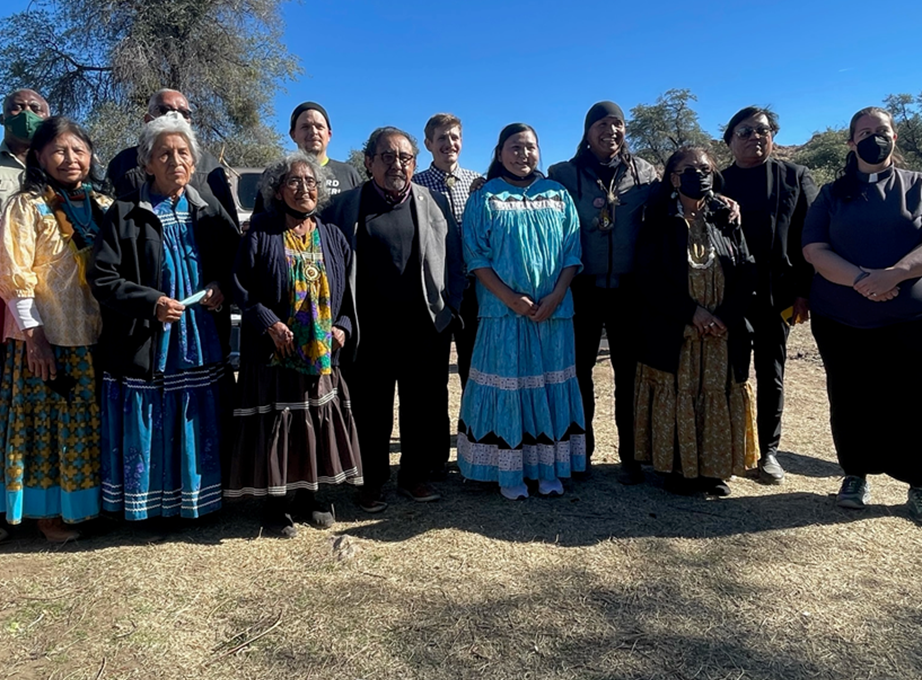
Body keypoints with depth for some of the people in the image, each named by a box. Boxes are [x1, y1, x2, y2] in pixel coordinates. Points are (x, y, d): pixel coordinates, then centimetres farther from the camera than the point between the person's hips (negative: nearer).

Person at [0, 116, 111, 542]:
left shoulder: (103, 206, 9)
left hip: (94, 337, 4)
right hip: (46, 338, -4)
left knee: (89, 424, 12)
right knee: (46, 423, 6)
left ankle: (89, 501, 27)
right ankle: (47, 512, 19)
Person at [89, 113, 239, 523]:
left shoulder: (209, 212, 9)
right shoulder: (126, 213, -1)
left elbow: (235, 264, 15)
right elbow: (102, 278, -5)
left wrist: (221, 287, -6)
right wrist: (151, 302, -18)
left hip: (203, 346, 3)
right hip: (146, 347, -2)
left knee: (199, 429, 9)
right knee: (149, 433, 5)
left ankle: (195, 500, 24)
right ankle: (148, 505, 21)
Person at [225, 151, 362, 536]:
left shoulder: (333, 238, 8)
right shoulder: (261, 235, -3)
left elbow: (349, 290, 11)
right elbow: (241, 287, -6)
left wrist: (342, 326, -3)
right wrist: (269, 323, -16)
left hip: (322, 353, 4)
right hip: (274, 352, -3)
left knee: (317, 422, 8)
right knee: (276, 425, 1)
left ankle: (308, 496, 24)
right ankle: (276, 505, 15)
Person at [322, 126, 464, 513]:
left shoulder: (434, 204, 10)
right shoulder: (345, 206, 5)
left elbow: (453, 259, 10)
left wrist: (450, 306, 1)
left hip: (425, 326, 2)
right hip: (369, 329, -1)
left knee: (424, 405, 9)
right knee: (370, 408, 7)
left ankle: (415, 476, 26)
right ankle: (371, 483, 22)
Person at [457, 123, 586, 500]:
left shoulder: (558, 196, 10)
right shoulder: (485, 198, 2)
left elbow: (572, 251, 5)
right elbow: (476, 256, -5)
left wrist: (555, 296, -9)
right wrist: (511, 298, -14)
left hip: (554, 311, 3)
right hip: (503, 311, -3)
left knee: (551, 386, 6)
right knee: (507, 384, 0)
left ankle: (548, 468, 18)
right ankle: (509, 473, 10)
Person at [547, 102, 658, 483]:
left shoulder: (643, 172, 7)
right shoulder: (563, 174, 2)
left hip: (629, 288, 1)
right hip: (582, 288, -1)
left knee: (629, 372, 7)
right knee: (579, 369, 7)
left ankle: (630, 455, 18)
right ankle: (580, 451, 20)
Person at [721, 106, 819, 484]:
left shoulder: (796, 178, 6)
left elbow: (809, 238, 1)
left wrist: (804, 291, -6)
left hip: (776, 294, 0)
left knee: (770, 377, 8)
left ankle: (768, 451, 20)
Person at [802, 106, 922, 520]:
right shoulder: (833, 194, 8)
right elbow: (813, 249, -5)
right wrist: (860, 279, -19)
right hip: (839, 318, 1)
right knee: (850, 401, 8)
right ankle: (856, 474, 25)